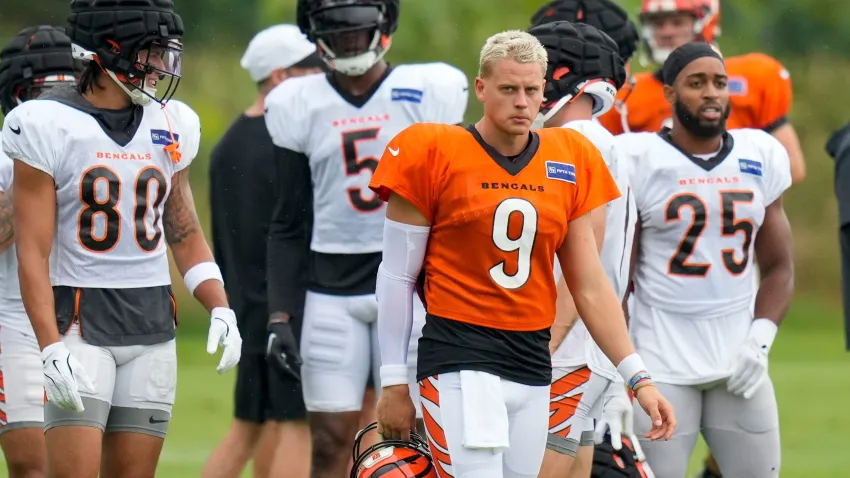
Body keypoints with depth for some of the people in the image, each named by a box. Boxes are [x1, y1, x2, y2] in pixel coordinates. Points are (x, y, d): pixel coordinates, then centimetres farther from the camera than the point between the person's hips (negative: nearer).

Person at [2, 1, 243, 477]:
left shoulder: (170, 126, 8)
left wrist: (220, 308, 2)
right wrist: (52, 345, -19)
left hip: (153, 327, 5)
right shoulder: (50, 127, -7)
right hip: (80, 322, -5)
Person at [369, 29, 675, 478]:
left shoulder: (569, 162, 7)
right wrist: (393, 382, 0)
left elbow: (590, 286, 12)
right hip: (459, 359, -5)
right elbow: (397, 276, 0)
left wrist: (637, 377, 6)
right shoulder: (435, 155, -5)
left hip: (533, 364, 5)